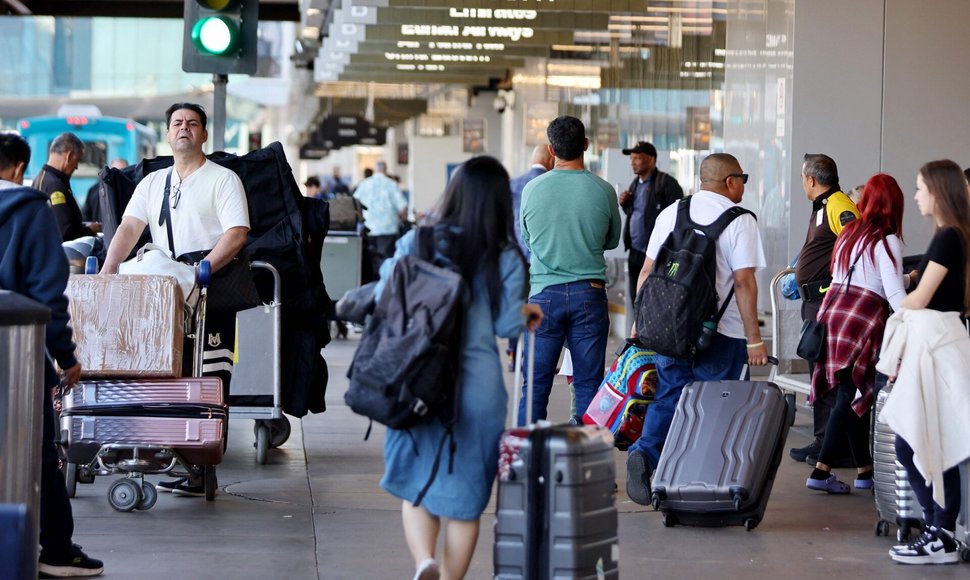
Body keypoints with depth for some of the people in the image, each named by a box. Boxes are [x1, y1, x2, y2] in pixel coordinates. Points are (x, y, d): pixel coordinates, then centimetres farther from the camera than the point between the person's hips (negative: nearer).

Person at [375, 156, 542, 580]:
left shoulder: (416, 243, -2)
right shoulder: (506, 259, -4)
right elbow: (507, 325, -4)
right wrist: (526, 312, 18)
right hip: (477, 388, -1)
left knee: (416, 485, 12)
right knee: (464, 498, 11)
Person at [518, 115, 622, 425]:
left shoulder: (532, 189, -3)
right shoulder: (603, 190, -5)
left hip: (544, 294, 0)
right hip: (589, 293, 0)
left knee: (535, 384, 5)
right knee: (588, 384, 5)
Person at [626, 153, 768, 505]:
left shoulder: (670, 213, 8)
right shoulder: (740, 221, -7)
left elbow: (647, 271, 9)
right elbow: (744, 281, -12)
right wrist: (754, 339, -9)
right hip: (722, 332, -4)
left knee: (668, 397, 11)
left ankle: (644, 453, -11)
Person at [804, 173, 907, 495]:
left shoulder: (849, 232, 15)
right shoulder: (887, 240, -6)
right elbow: (894, 294, -14)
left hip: (833, 311, 7)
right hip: (864, 320, -7)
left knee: (852, 395, 11)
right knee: (853, 398, -1)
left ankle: (864, 469, 16)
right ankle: (821, 471, -1)